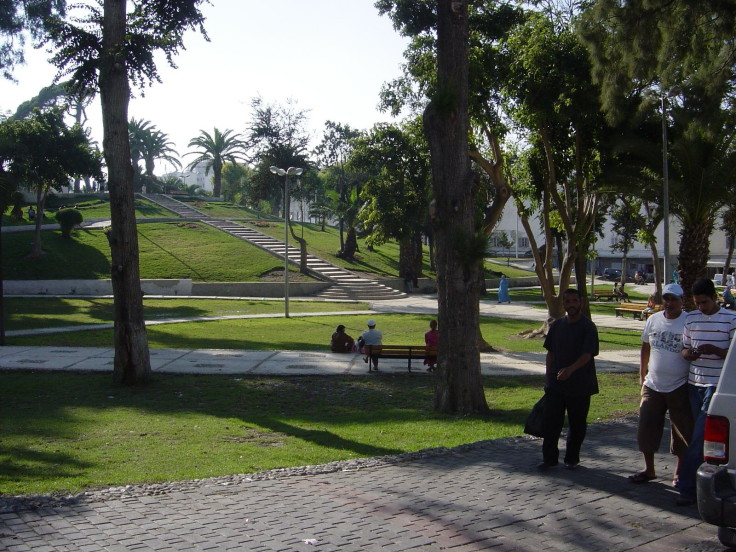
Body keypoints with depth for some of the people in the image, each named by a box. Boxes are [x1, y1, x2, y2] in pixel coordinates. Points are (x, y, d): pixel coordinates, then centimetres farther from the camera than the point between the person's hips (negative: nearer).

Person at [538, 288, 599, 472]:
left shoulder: (588, 327, -8)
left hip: (580, 385, -3)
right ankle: (549, 458, 11)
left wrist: (570, 369, -34)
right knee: (550, 421, 1)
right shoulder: (557, 325, 7)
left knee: (577, 424, 8)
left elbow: (587, 355, -19)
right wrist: (548, 376, 9)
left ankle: (572, 458, 24)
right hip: (555, 383, 4)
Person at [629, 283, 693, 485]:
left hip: (680, 387, -4)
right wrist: (642, 375, 15)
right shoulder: (653, 320, 5)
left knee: (682, 431, 6)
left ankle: (679, 473, 21)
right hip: (653, 386, 4)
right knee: (646, 427, 7)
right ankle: (649, 469, 22)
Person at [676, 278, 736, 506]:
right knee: (702, 437, 10)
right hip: (694, 384, 5)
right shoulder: (691, 319, 9)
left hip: (717, 386, -5)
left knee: (699, 439, -9)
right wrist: (690, 354, -8)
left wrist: (715, 350, -22)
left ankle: (687, 488, -5)